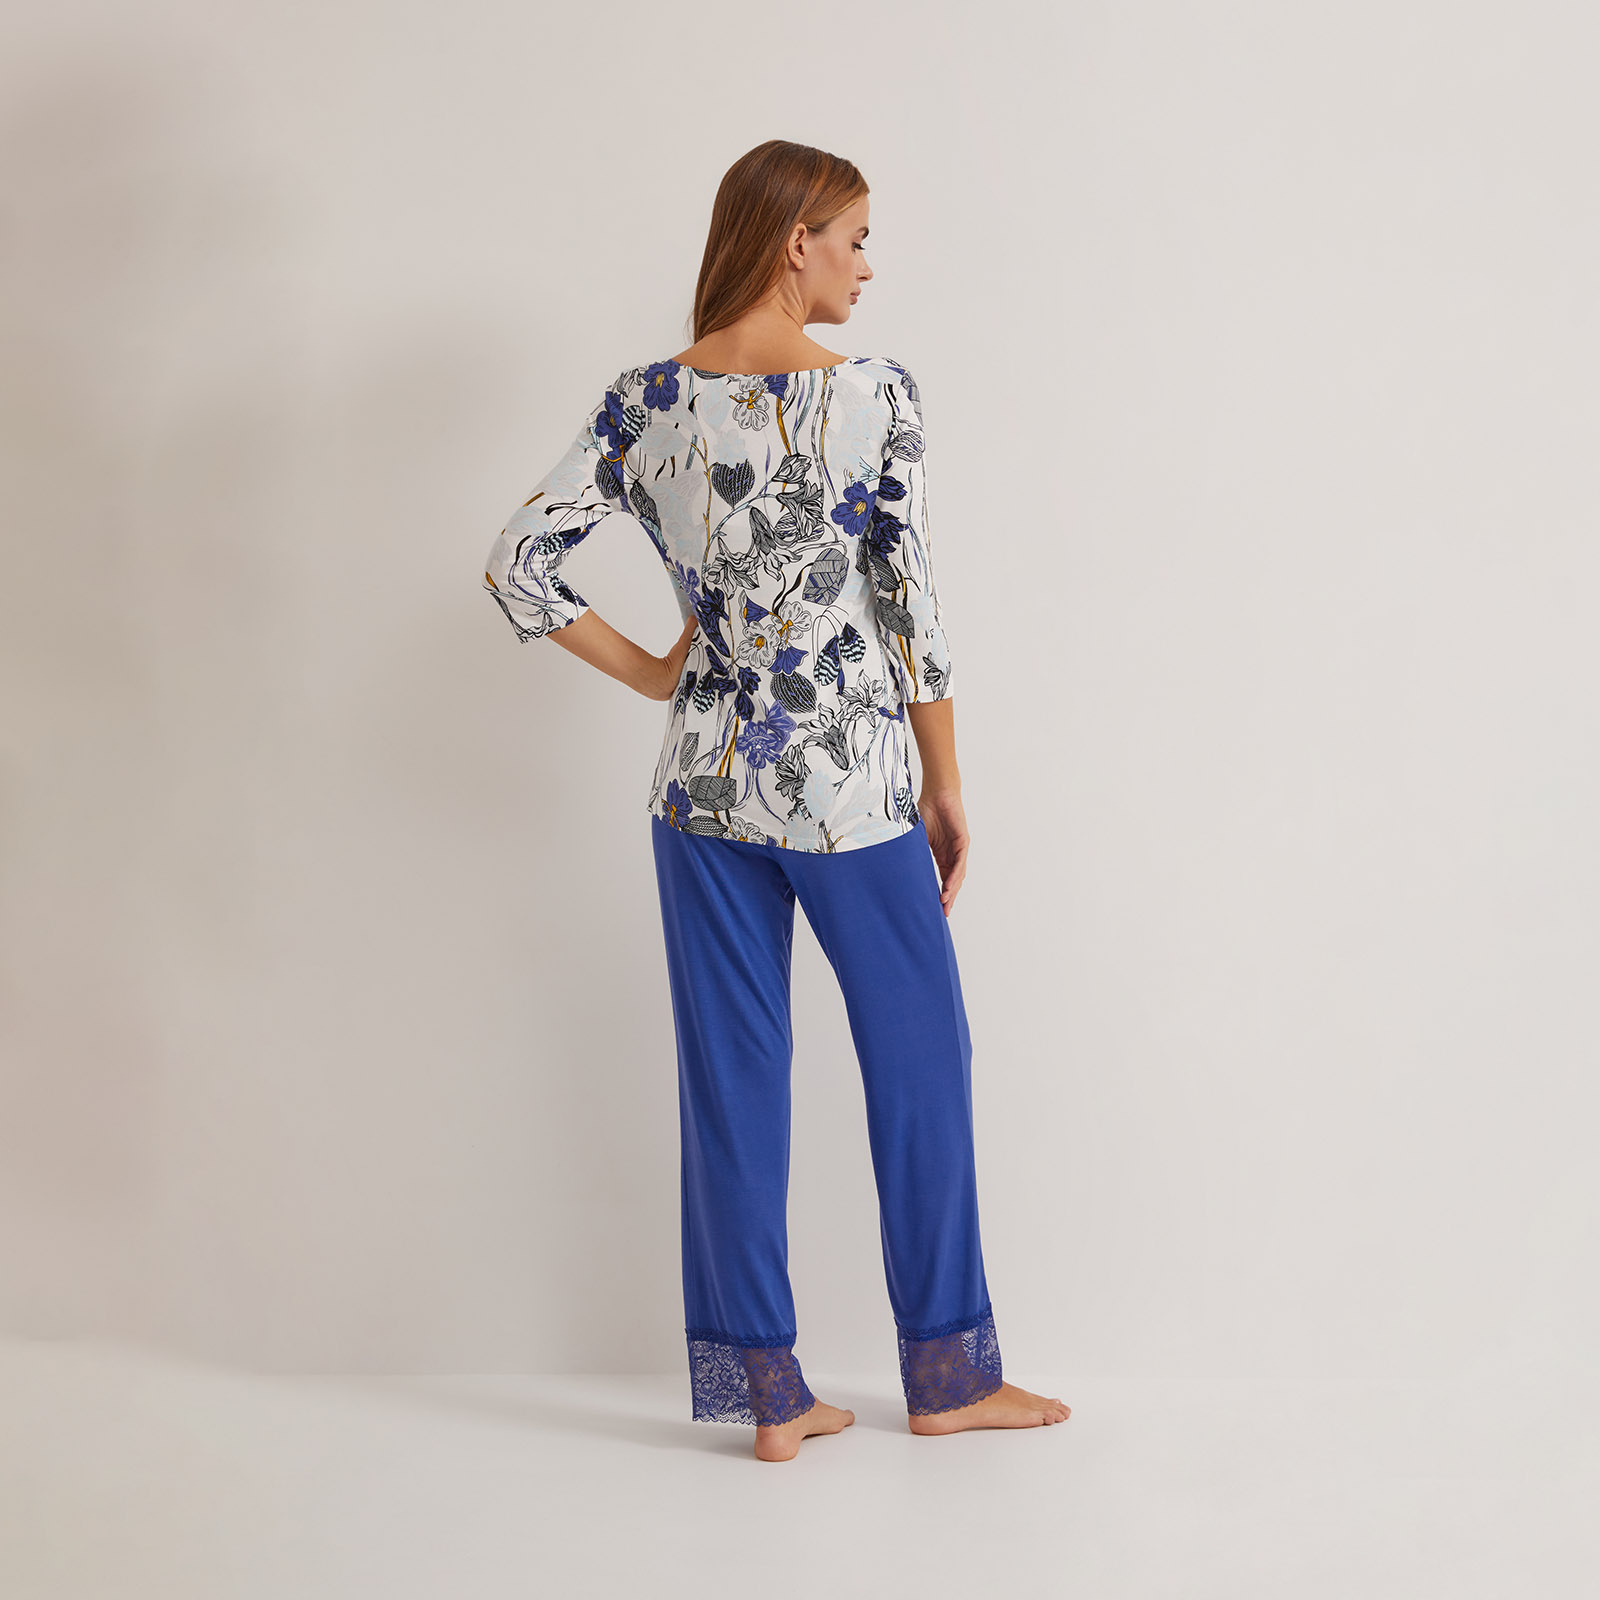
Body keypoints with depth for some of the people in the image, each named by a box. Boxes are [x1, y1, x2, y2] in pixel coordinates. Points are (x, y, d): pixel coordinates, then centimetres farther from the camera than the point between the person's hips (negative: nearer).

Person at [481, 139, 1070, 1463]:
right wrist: (947, 788, 1)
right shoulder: (877, 397, -12)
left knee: (733, 1077, 11)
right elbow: (913, 605, -9)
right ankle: (949, 1372, 24)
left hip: (705, 784, 4)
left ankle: (766, 1390, 18)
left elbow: (521, 565, -2)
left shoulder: (645, 403, -1)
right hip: (850, 788, -3)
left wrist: (646, 673, 7)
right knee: (920, 1061, 13)